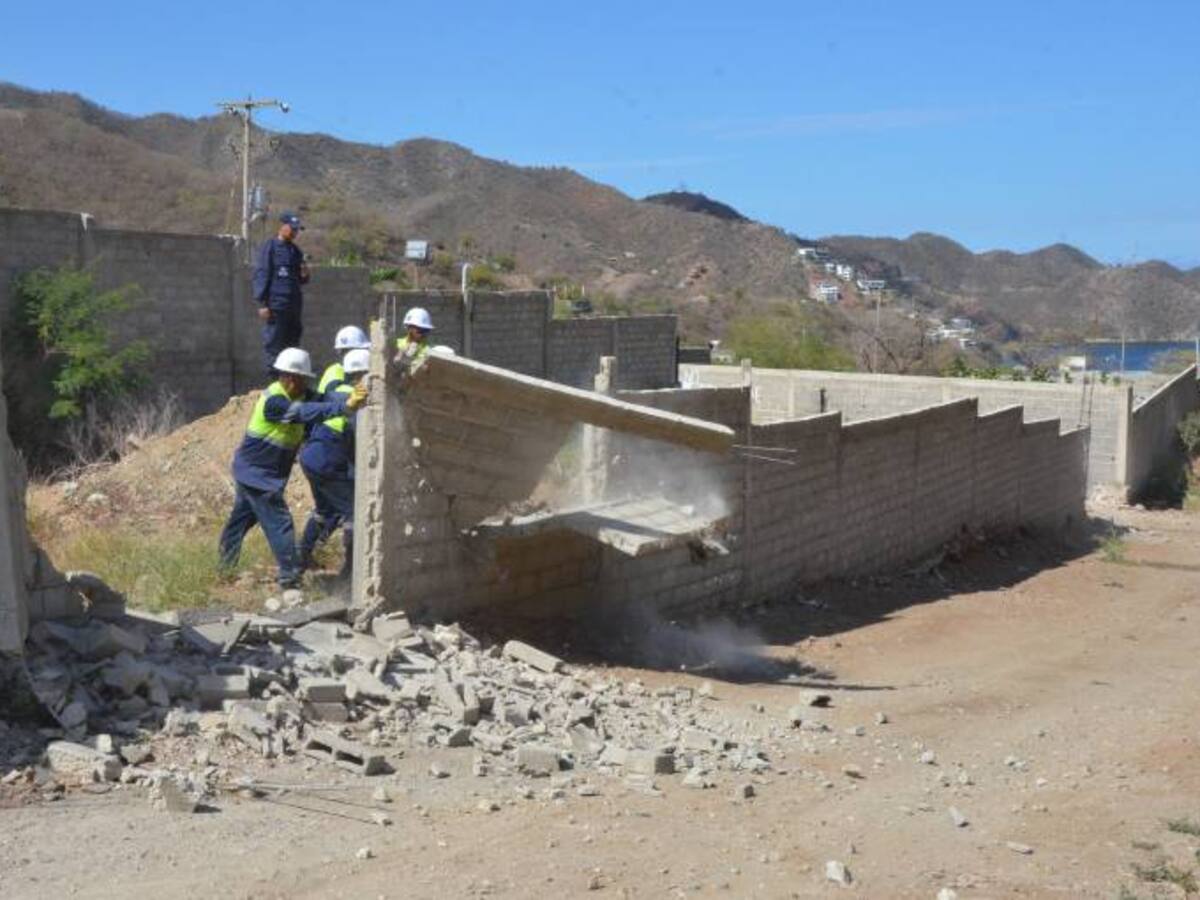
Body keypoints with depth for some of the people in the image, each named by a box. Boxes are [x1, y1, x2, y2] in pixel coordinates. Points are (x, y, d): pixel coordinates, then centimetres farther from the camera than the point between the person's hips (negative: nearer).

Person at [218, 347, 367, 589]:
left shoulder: (300, 395, 1)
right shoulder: (273, 400, -26)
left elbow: (323, 399, -13)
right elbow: (306, 413, -39)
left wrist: (351, 396, -34)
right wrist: (345, 405, -49)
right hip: (257, 472, -9)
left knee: (242, 518, 20)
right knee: (279, 523, -9)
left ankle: (225, 566, 33)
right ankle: (290, 577, -7)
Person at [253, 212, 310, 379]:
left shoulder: (296, 251, 17)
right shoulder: (269, 247, -2)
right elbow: (261, 275, -7)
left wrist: (304, 275, 0)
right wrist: (262, 303, -14)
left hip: (294, 306, 7)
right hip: (275, 306, -7)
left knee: (293, 344, 9)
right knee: (273, 345, -6)